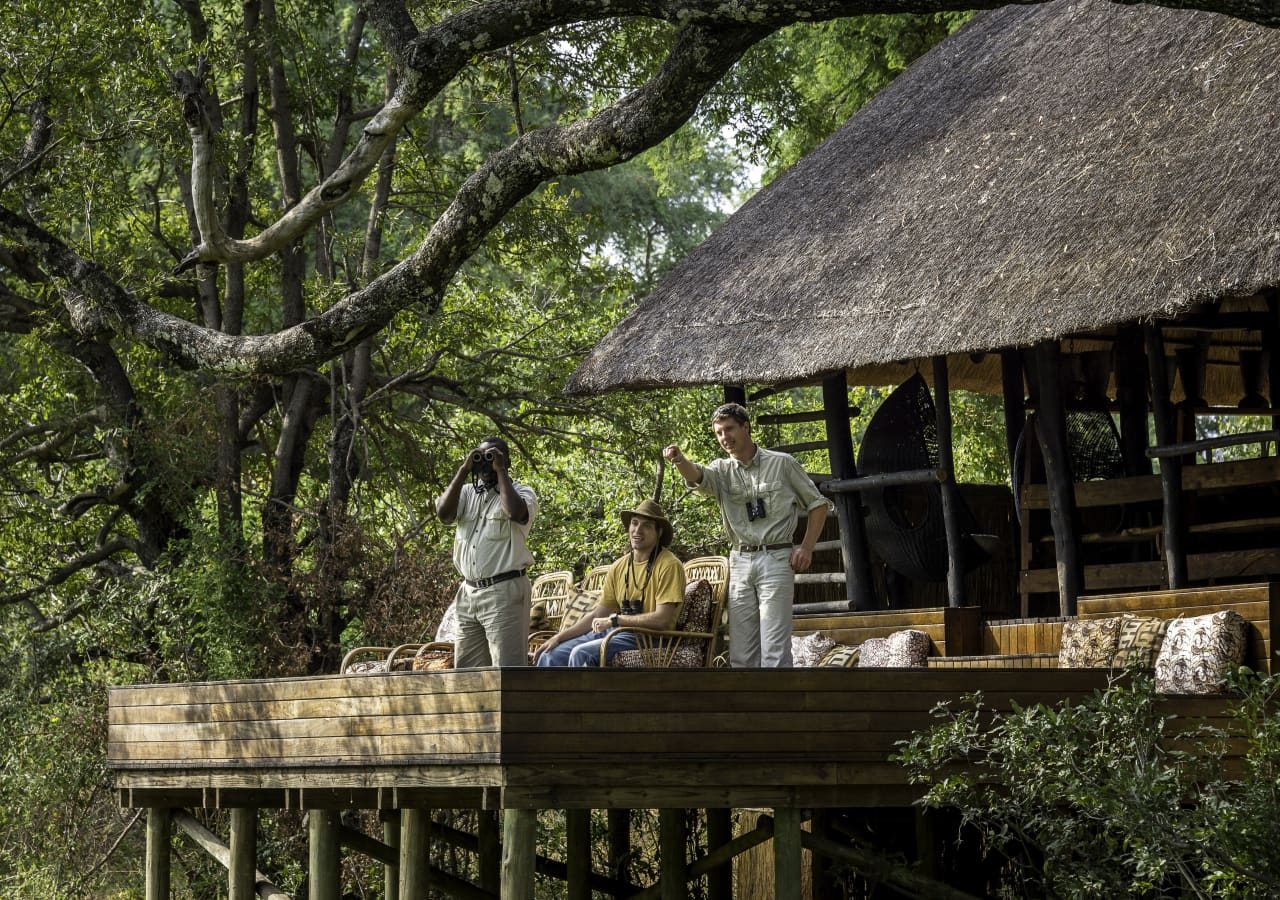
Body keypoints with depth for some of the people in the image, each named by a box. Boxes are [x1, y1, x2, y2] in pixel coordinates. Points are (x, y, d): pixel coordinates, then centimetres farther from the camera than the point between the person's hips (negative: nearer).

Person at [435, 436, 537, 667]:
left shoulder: (521, 492, 2)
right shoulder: (467, 493, 16)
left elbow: (515, 512, -21)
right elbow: (444, 514, -3)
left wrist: (500, 471, -10)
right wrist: (463, 471, -2)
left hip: (504, 591, -6)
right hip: (468, 592, 6)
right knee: (465, 672, 5)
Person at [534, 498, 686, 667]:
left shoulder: (669, 566, -8)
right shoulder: (619, 566, 14)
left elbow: (662, 619, -18)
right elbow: (598, 615, 17)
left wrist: (615, 619, -13)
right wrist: (560, 637, 6)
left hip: (647, 638, -8)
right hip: (616, 633, 8)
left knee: (581, 653, -29)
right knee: (549, 656, -8)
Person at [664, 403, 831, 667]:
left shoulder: (782, 464, 3)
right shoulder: (722, 470, 10)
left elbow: (818, 504, 9)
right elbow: (697, 476, -14)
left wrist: (806, 547, -3)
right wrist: (679, 460, -37)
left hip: (775, 559, -4)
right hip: (740, 562, 4)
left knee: (775, 649, -10)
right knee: (740, 652, 4)